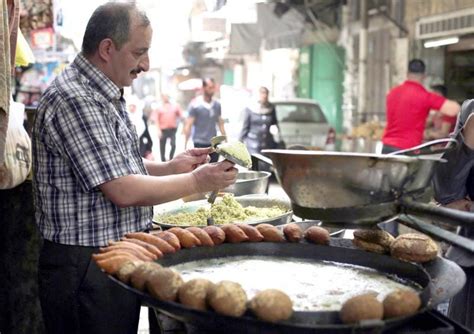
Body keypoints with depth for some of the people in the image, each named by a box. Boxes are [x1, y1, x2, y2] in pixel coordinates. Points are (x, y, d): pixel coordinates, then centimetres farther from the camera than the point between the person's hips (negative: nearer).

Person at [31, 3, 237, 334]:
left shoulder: (105, 95, 11)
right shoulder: (74, 99, -21)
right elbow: (123, 191, -24)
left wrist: (170, 167, 6)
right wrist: (196, 181, -13)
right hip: (86, 266, -10)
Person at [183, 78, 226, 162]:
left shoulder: (217, 104, 6)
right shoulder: (195, 105, -8)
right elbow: (188, 125, -9)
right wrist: (185, 145, -13)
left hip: (214, 142, 5)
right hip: (200, 143, -5)